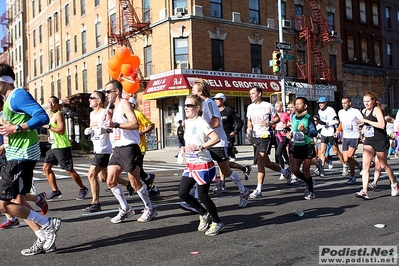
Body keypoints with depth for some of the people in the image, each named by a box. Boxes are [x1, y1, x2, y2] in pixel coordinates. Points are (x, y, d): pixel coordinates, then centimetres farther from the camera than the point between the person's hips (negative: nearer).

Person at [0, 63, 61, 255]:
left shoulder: (18, 95, -13)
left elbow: (42, 117, -25)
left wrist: (16, 128, -24)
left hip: (21, 155, -10)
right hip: (18, 155, 10)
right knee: (18, 201, 13)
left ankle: (47, 224, 2)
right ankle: (44, 240, 17)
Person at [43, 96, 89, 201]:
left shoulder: (59, 114, -12)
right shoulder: (51, 115, 17)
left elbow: (61, 130, -24)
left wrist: (48, 126, -20)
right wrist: (51, 137, 14)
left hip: (62, 147, -9)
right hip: (54, 147, 10)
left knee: (69, 170, -3)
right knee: (46, 168, 3)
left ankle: (83, 189, 12)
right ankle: (55, 191, 10)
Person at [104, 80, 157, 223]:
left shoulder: (124, 104, -10)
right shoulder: (115, 107, 18)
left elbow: (135, 124, -24)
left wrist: (116, 125, -30)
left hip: (129, 148, -9)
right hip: (118, 148, 9)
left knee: (135, 183, -2)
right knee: (110, 181, 5)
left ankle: (150, 209, 14)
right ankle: (125, 209, 18)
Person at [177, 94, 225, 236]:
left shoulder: (201, 122, -14)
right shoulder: (187, 122, 11)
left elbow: (216, 139, -24)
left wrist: (199, 147, -27)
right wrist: (185, 148, 8)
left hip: (203, 164, -8)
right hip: (190, 165, 8)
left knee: (202, 195, -3)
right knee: (182, 193, 4)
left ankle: (217, 223, 18)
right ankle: (204, 214, 25)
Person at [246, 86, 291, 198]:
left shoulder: (268, 106, -6)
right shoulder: (250, 107, 11)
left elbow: (277, 118, 2)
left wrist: (269, 123, -17)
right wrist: (249, 128, 2)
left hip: (265, 136, -7)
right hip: (255, 137, 7)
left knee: (260, 163, -13)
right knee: (266, 163, 14)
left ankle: (258, 190, -8)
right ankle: (285, 172, 39)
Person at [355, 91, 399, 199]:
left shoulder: (377, 109, -11)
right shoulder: (364, 111, 10)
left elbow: (382, 125, -26)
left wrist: (366, 121, -25)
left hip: (380, 141, -5)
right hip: (368, 141, 6)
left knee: (383, 165, 9)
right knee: (365, 165, -10)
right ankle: (364, 191, -16)